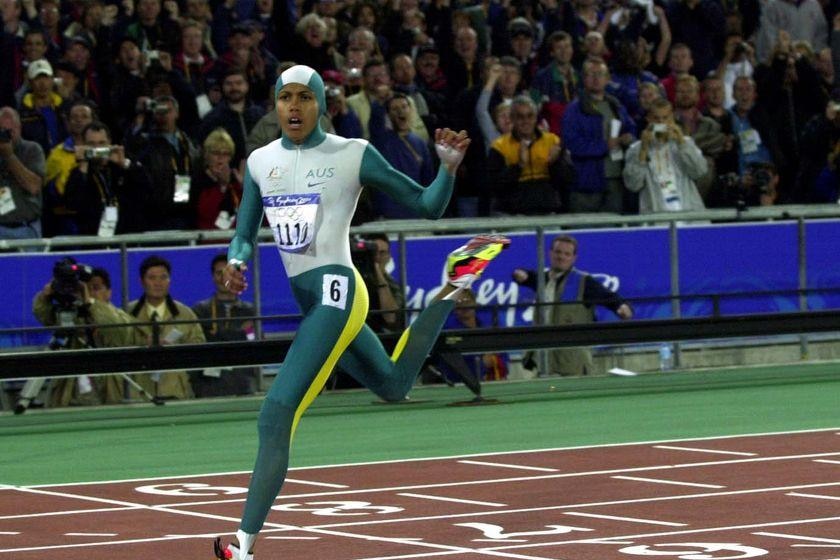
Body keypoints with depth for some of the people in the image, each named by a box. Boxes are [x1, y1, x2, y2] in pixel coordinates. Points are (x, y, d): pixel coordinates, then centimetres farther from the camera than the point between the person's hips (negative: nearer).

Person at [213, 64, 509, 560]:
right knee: (394, 384, 25)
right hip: (301, 297, 8)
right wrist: (237, 262, -7)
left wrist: (449, 166, -19)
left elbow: (428, 207, 0)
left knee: (276, 416, -18)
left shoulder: (353, 155, -6)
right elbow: (245, 234, 15)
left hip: (335, 292, -8)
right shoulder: (261, 162, 8)